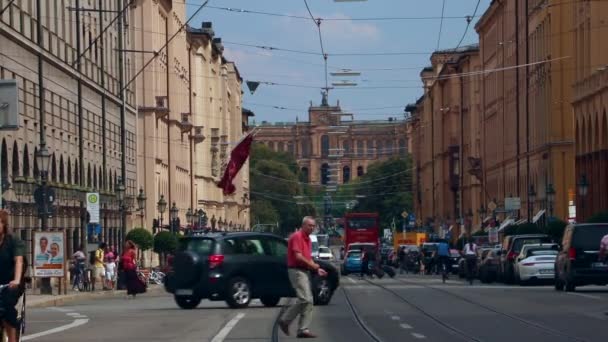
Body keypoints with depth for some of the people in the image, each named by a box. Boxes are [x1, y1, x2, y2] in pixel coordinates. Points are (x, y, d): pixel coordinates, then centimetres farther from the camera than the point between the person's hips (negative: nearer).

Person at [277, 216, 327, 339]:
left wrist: (317, 269, 8)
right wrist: (313, 265, -9)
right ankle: (285, 320, -4)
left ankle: (303, 330, 4)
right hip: (297, 270, -10)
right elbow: (298, 256, -18)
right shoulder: (297, 236, -11)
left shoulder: (308, 239, 18)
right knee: (305, 299, -17)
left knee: (308, 301, 4)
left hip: (305, 271, 10)